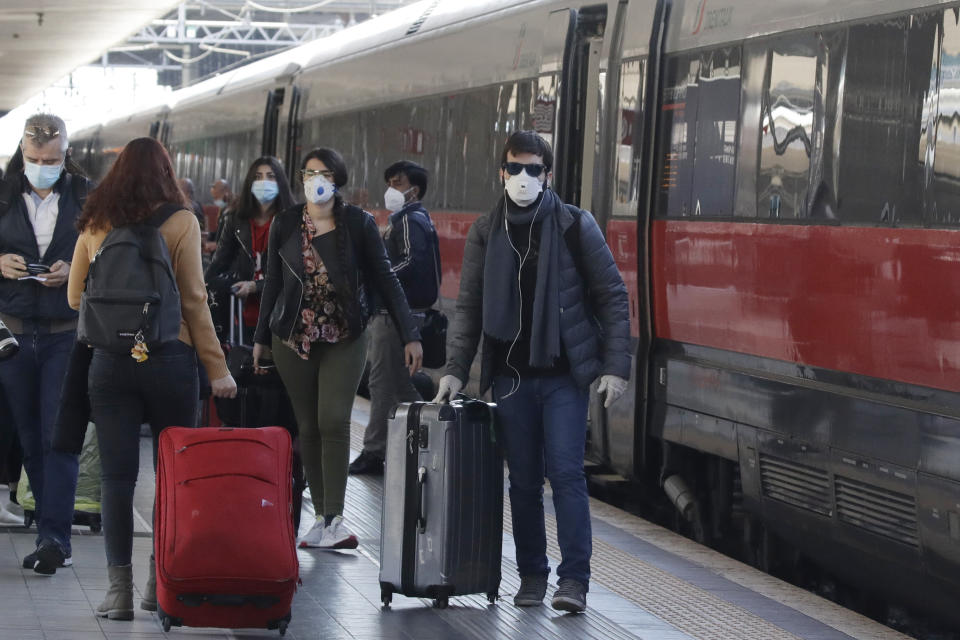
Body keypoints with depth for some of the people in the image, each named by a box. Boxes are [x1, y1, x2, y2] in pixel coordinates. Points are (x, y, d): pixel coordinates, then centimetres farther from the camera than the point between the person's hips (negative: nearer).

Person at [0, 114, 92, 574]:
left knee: (59, 436, -9)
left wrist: (74, 270, -15)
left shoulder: (88, 197, 0)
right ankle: (55, 533, 18)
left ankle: (54, 538, -11)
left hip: (67, 333, -3)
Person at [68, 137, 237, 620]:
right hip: (169, 358, -2)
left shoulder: (94, 224, 5)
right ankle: (162, 580, 10)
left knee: (117, 475, 3)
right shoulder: (180, 223, -3)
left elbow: (75, 297, 13)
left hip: (109, 360, 2)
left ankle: (119, 588, -2)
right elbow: (193, 300, -4)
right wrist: (217, 368, 0)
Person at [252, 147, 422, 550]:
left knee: (334, 422, -15)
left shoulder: (359, 224, -2)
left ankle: (333, 520, -17)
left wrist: (410, 335, -4)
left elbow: (385, 281, 0)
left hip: (345, 339, -2)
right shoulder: (286, 225, 4)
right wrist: (262, 338, 13)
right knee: (308, 427, 3)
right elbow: (273, 284, 12)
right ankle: (322, 517, 9)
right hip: (294, 339, 2)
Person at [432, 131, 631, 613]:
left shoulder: (575, 225, -3)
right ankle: (531, 577, 15)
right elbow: (469, 306, 10)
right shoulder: (485, 233, 6)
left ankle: (573, 579, -8)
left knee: (566, 473, -9)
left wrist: (615, 366, -8)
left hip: (565, 375, -3)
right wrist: (456, 369, 2)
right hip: (511, 376, 3)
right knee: (523, 479, 7)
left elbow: (611, 296, -2)